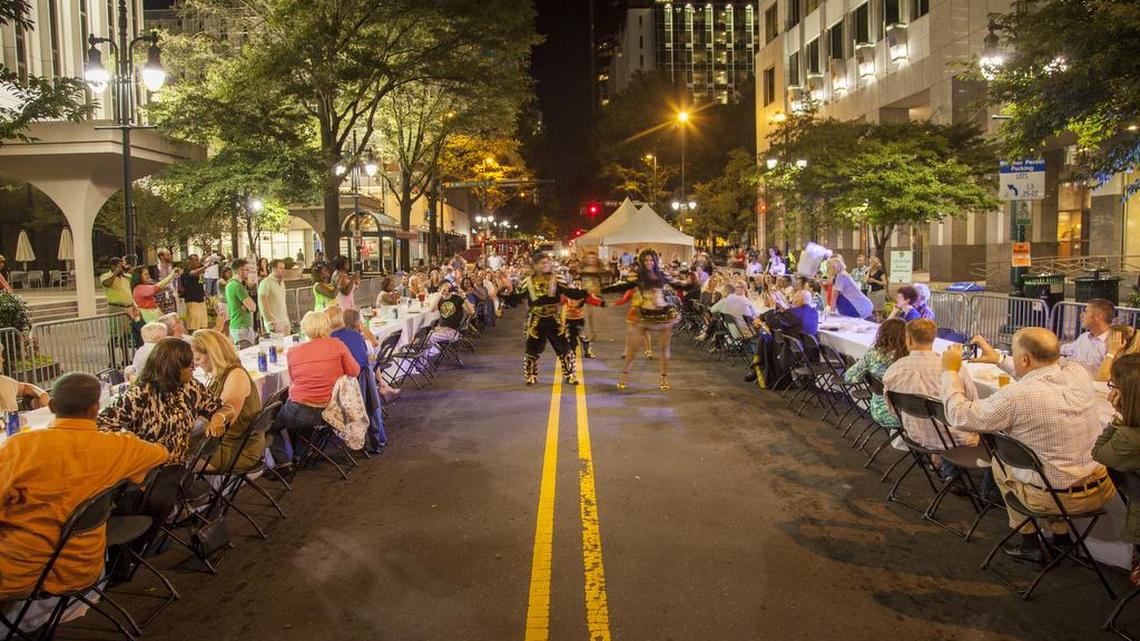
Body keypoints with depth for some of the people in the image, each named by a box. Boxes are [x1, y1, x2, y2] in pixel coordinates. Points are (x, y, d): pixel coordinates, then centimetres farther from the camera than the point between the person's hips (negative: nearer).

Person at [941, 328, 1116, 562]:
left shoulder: (1015, 396, -25)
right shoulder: (1079, 373, -9)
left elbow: (959, 416, -12)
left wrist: (950, 371, -1)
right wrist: (999, 358, 21)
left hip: (1053, 498, -5)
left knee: (1000, 462, 23)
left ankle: (1029, 542, 29)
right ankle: (1061, 532, 38)